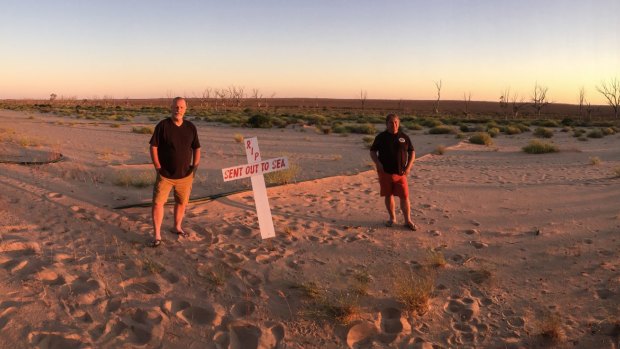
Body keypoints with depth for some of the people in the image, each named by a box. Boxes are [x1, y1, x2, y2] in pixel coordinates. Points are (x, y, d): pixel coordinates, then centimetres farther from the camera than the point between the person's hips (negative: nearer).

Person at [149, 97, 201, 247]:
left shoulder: (191, 127, 2)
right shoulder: (162, 126, -8)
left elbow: (196, 148, 10)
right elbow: (153, 147, -6)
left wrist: (195, 166, 1)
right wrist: (158, 167, -11)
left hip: (185, 175, 3)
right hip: (165, 174, -3)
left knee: (182, 202, 14)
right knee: (158, 202, -6)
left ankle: (177, 227, 35)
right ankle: (157, 236, 2)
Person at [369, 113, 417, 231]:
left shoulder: (404, 137, 3)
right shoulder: (381, 137, 1)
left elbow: (412, 152, 9)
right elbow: (373, 151, 5)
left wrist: (408, 167, -3)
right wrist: (378, 163, -10)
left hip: (400, 173, 0)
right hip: (385, 172, 0)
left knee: (404, 196, -2)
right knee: (388, 195, 8)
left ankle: (408, 221, 9)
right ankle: (392, 218, 24)